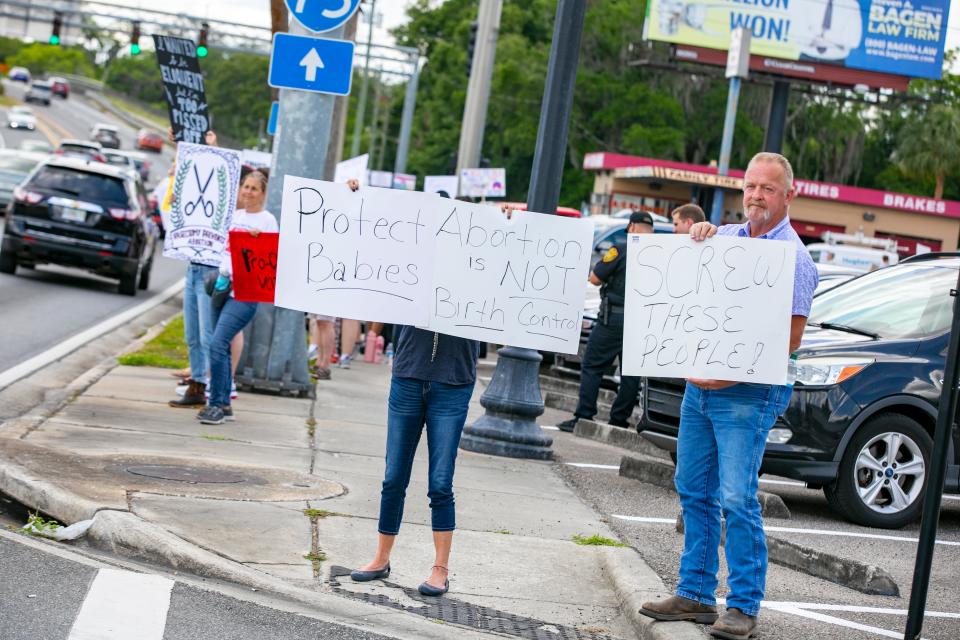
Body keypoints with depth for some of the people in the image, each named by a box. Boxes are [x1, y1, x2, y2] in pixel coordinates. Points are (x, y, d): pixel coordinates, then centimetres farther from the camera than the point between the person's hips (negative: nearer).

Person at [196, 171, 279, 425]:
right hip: (224, 287, 7)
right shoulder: (235, 216, 16)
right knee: (221, 347, 7)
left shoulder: (267, 220, -2)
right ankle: (224, 405, 16)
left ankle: (216, 404, -11)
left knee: (217, 344, -17)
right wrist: (222, 275, 10)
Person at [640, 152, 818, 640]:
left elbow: (789, 340, -14)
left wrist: (730, 374, -20)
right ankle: (695, 593, 20)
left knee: (737, 499, -10)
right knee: (694, 491, 11)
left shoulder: (793, 256, -9)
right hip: (700, 384, 7)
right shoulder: (726, 237, 11)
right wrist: (697, 236, 0)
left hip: (749, 394, -7)